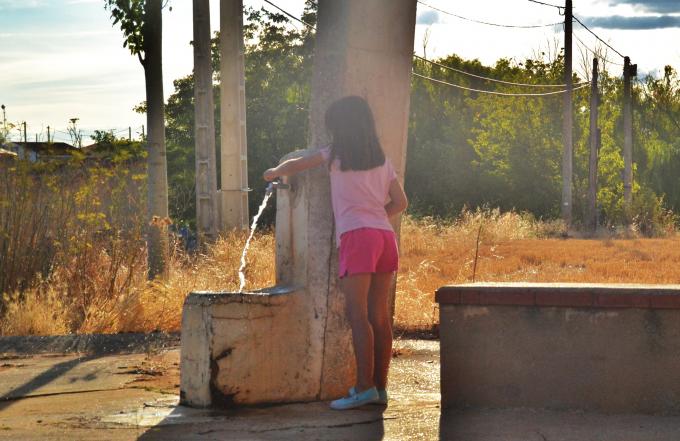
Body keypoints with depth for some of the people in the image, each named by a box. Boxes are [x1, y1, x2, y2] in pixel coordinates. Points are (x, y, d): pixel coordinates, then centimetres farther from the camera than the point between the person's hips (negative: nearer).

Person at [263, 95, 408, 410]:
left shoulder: (336, 154, 5)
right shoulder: (381, 160, 17)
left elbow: (295, 166, 17)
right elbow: (400, 202, 16)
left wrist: (274, 172, 37)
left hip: (356, 236, -6)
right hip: (385, 235, 6)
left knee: (358, 314, -11)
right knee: (379, 316, 5)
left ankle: (364, 387, -18)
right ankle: (379, 387, 4)